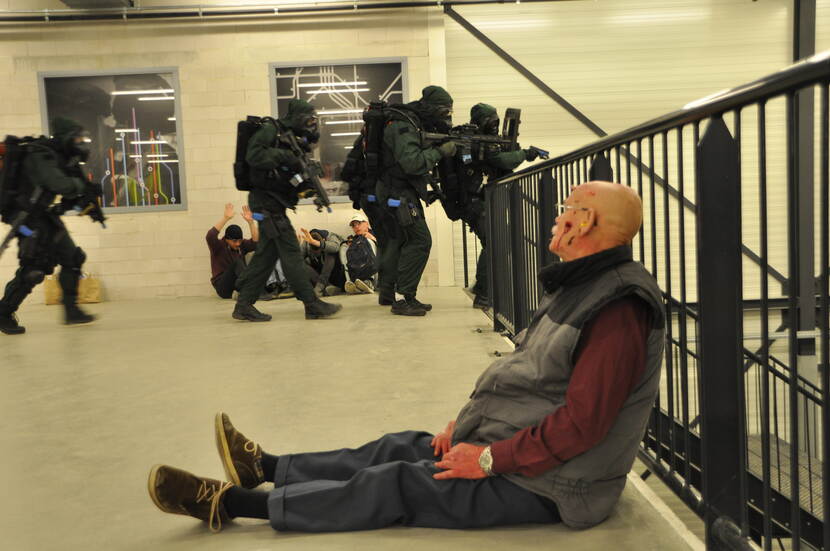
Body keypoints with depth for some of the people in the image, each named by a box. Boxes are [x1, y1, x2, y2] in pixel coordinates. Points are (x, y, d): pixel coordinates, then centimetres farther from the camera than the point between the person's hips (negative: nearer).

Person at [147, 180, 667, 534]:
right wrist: (468, 421, 5)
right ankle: (265, 467, 21)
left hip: (544, 486, -9)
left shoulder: (618, 311, -24)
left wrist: (490, 459, -21)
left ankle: (231, 503, 1)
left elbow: (580, 423, -28)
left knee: (395, 485, -8)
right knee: (398, 448, 9)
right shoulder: (579, 288, 11)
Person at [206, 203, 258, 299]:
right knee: (237, 262, -30)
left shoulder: (242, 245, 9)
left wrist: (250, 221, -20)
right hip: (223, 287, -4)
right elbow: (209, 236, -25)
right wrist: (225, 219, -31)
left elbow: (256, 241, -9)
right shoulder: (219, 246, -3)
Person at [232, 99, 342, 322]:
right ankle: (312, 305, -7)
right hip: (266, 201, -9)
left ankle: (244, 305, 14)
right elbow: (253, 155, -23)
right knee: (290, 251, -9)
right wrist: (284, 156, -22)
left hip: (273, 204, 9)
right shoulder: (270, 130, -8)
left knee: (267, 253, 9)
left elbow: (290, 176, 16)